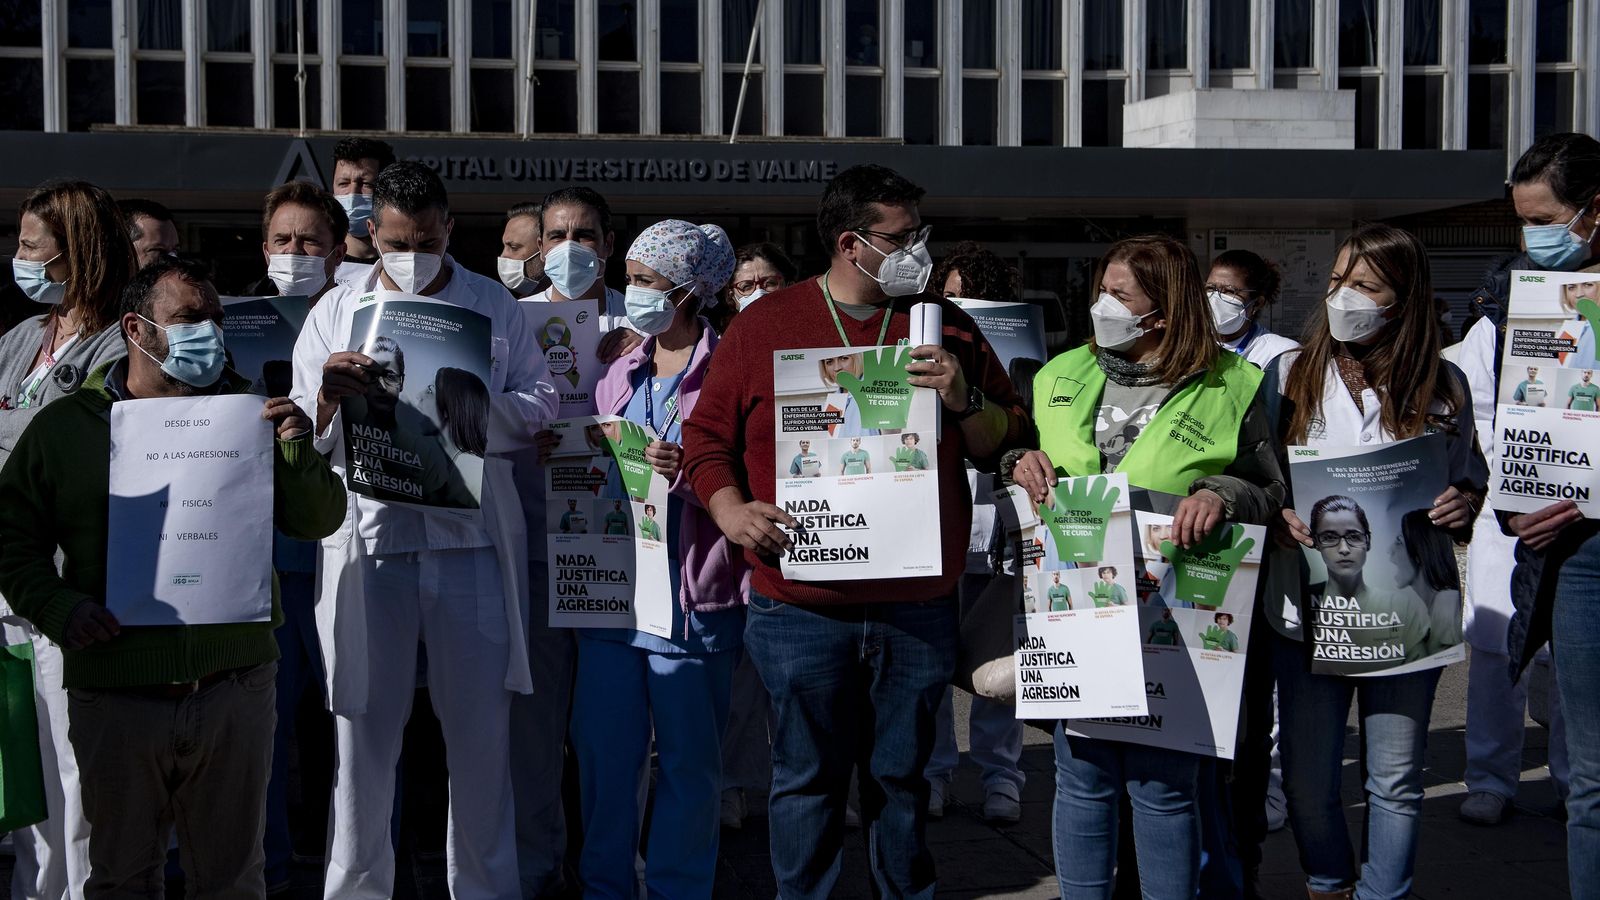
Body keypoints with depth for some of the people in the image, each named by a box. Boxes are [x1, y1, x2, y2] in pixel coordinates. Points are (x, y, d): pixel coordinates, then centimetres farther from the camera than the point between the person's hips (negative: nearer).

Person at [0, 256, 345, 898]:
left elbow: (319, 520, 6)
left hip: (236, 688, 1)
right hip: (115, 694, -1)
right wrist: (57, 607, -13)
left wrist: (299, 454, -13)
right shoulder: (62, 427, 4)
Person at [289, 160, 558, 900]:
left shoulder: (494, 305, 10)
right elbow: (305, 441, 6)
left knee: (481, 726, 5)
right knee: (365, 726, 3)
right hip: (369, 534, 0)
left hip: (473, 534, 0)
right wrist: (331, 398, -15)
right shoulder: (336, 311, 11)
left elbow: (539, 409, 3)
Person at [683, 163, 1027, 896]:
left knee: (903, 775, 11)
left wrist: (963, 399, -9)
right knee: (808, 779, 7)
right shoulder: (764, 325, 4)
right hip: (803, 607, -1)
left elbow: (1006, 441, 10)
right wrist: (731, 509, -8)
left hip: (920, 606, 2)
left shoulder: (946, 326, 8)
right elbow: (706, 435, 8)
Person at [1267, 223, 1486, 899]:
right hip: (1306, 608, 1)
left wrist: (1463, 506, -10)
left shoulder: (1443, 386, 2)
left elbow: (1471, 481, 12)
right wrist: (1274, 513, -13)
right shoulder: (1289, 374, 2)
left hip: (1406, 609, 0)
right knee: (1306, 774, 7)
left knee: (1395, 779, 7)